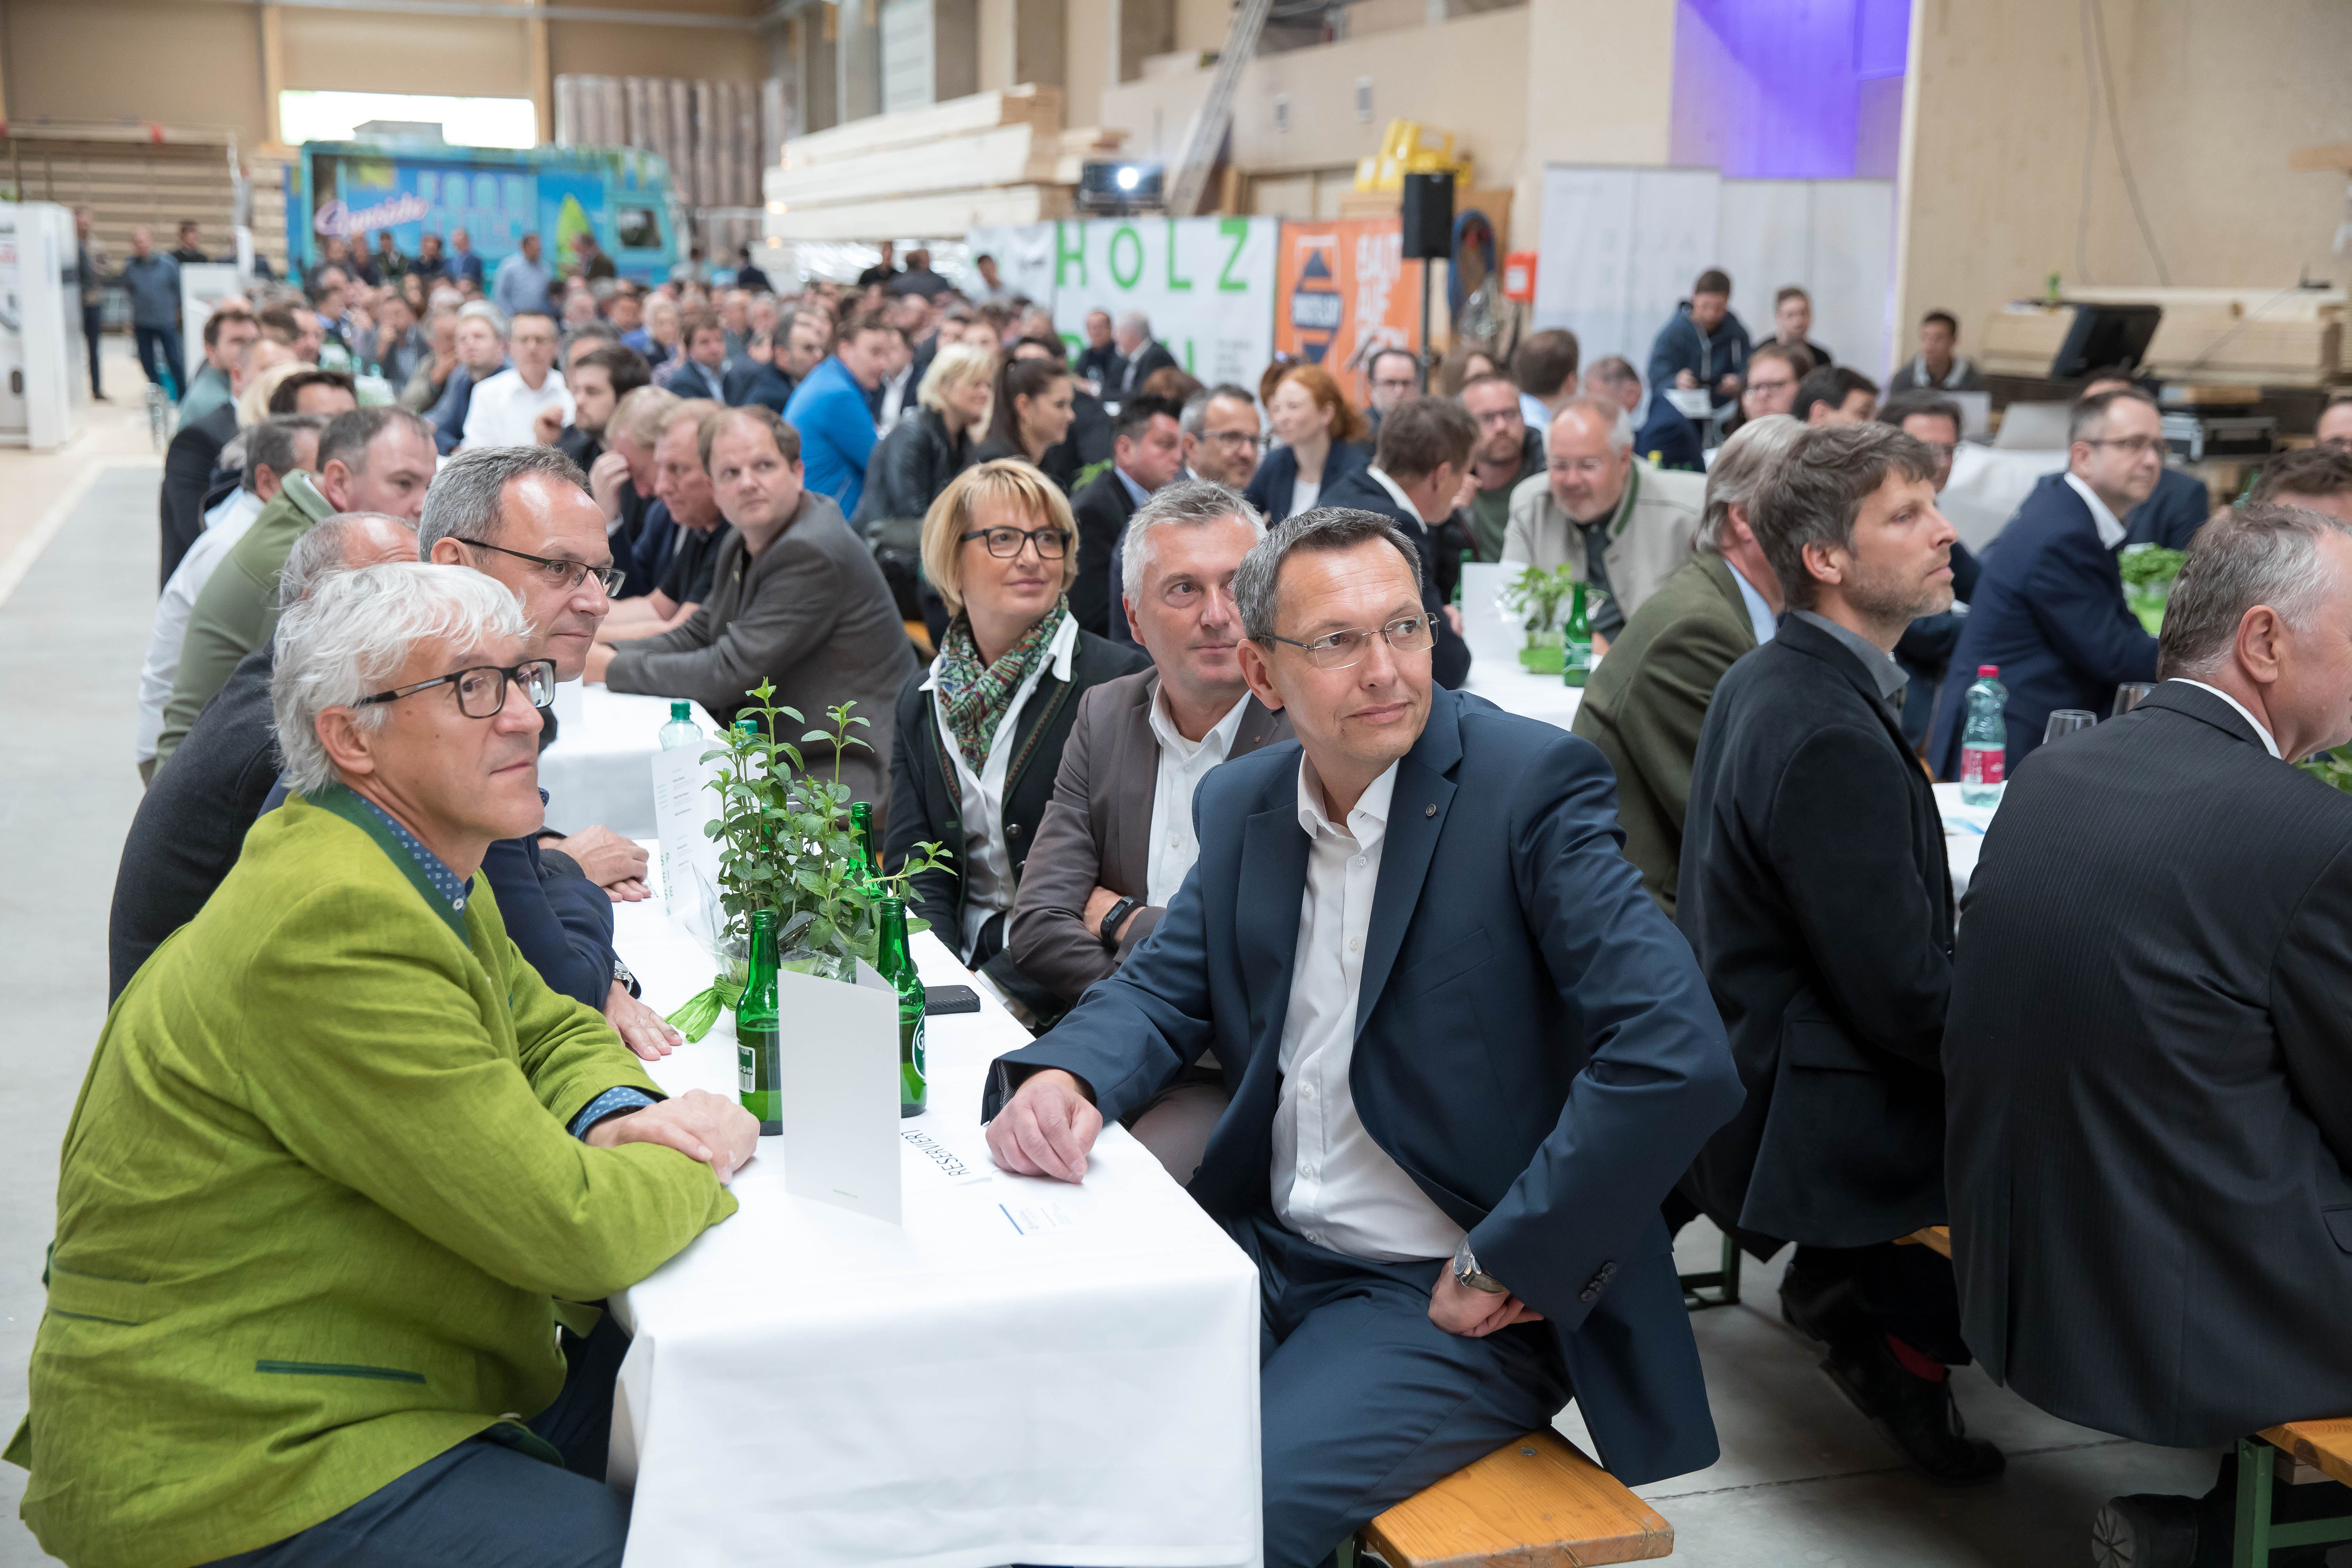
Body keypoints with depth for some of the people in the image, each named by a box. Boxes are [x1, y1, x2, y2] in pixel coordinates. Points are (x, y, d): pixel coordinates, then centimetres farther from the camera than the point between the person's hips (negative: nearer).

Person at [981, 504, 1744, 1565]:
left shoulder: (1530, 782, -15)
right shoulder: (1241, 803, 6)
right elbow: (1166, 987, 11)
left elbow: (1677, 1055, -23)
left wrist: (1499, 1265, -17)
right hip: (1267, 1250, 6)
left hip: (1447, 1298, -6)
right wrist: (1060, 1077, -14)